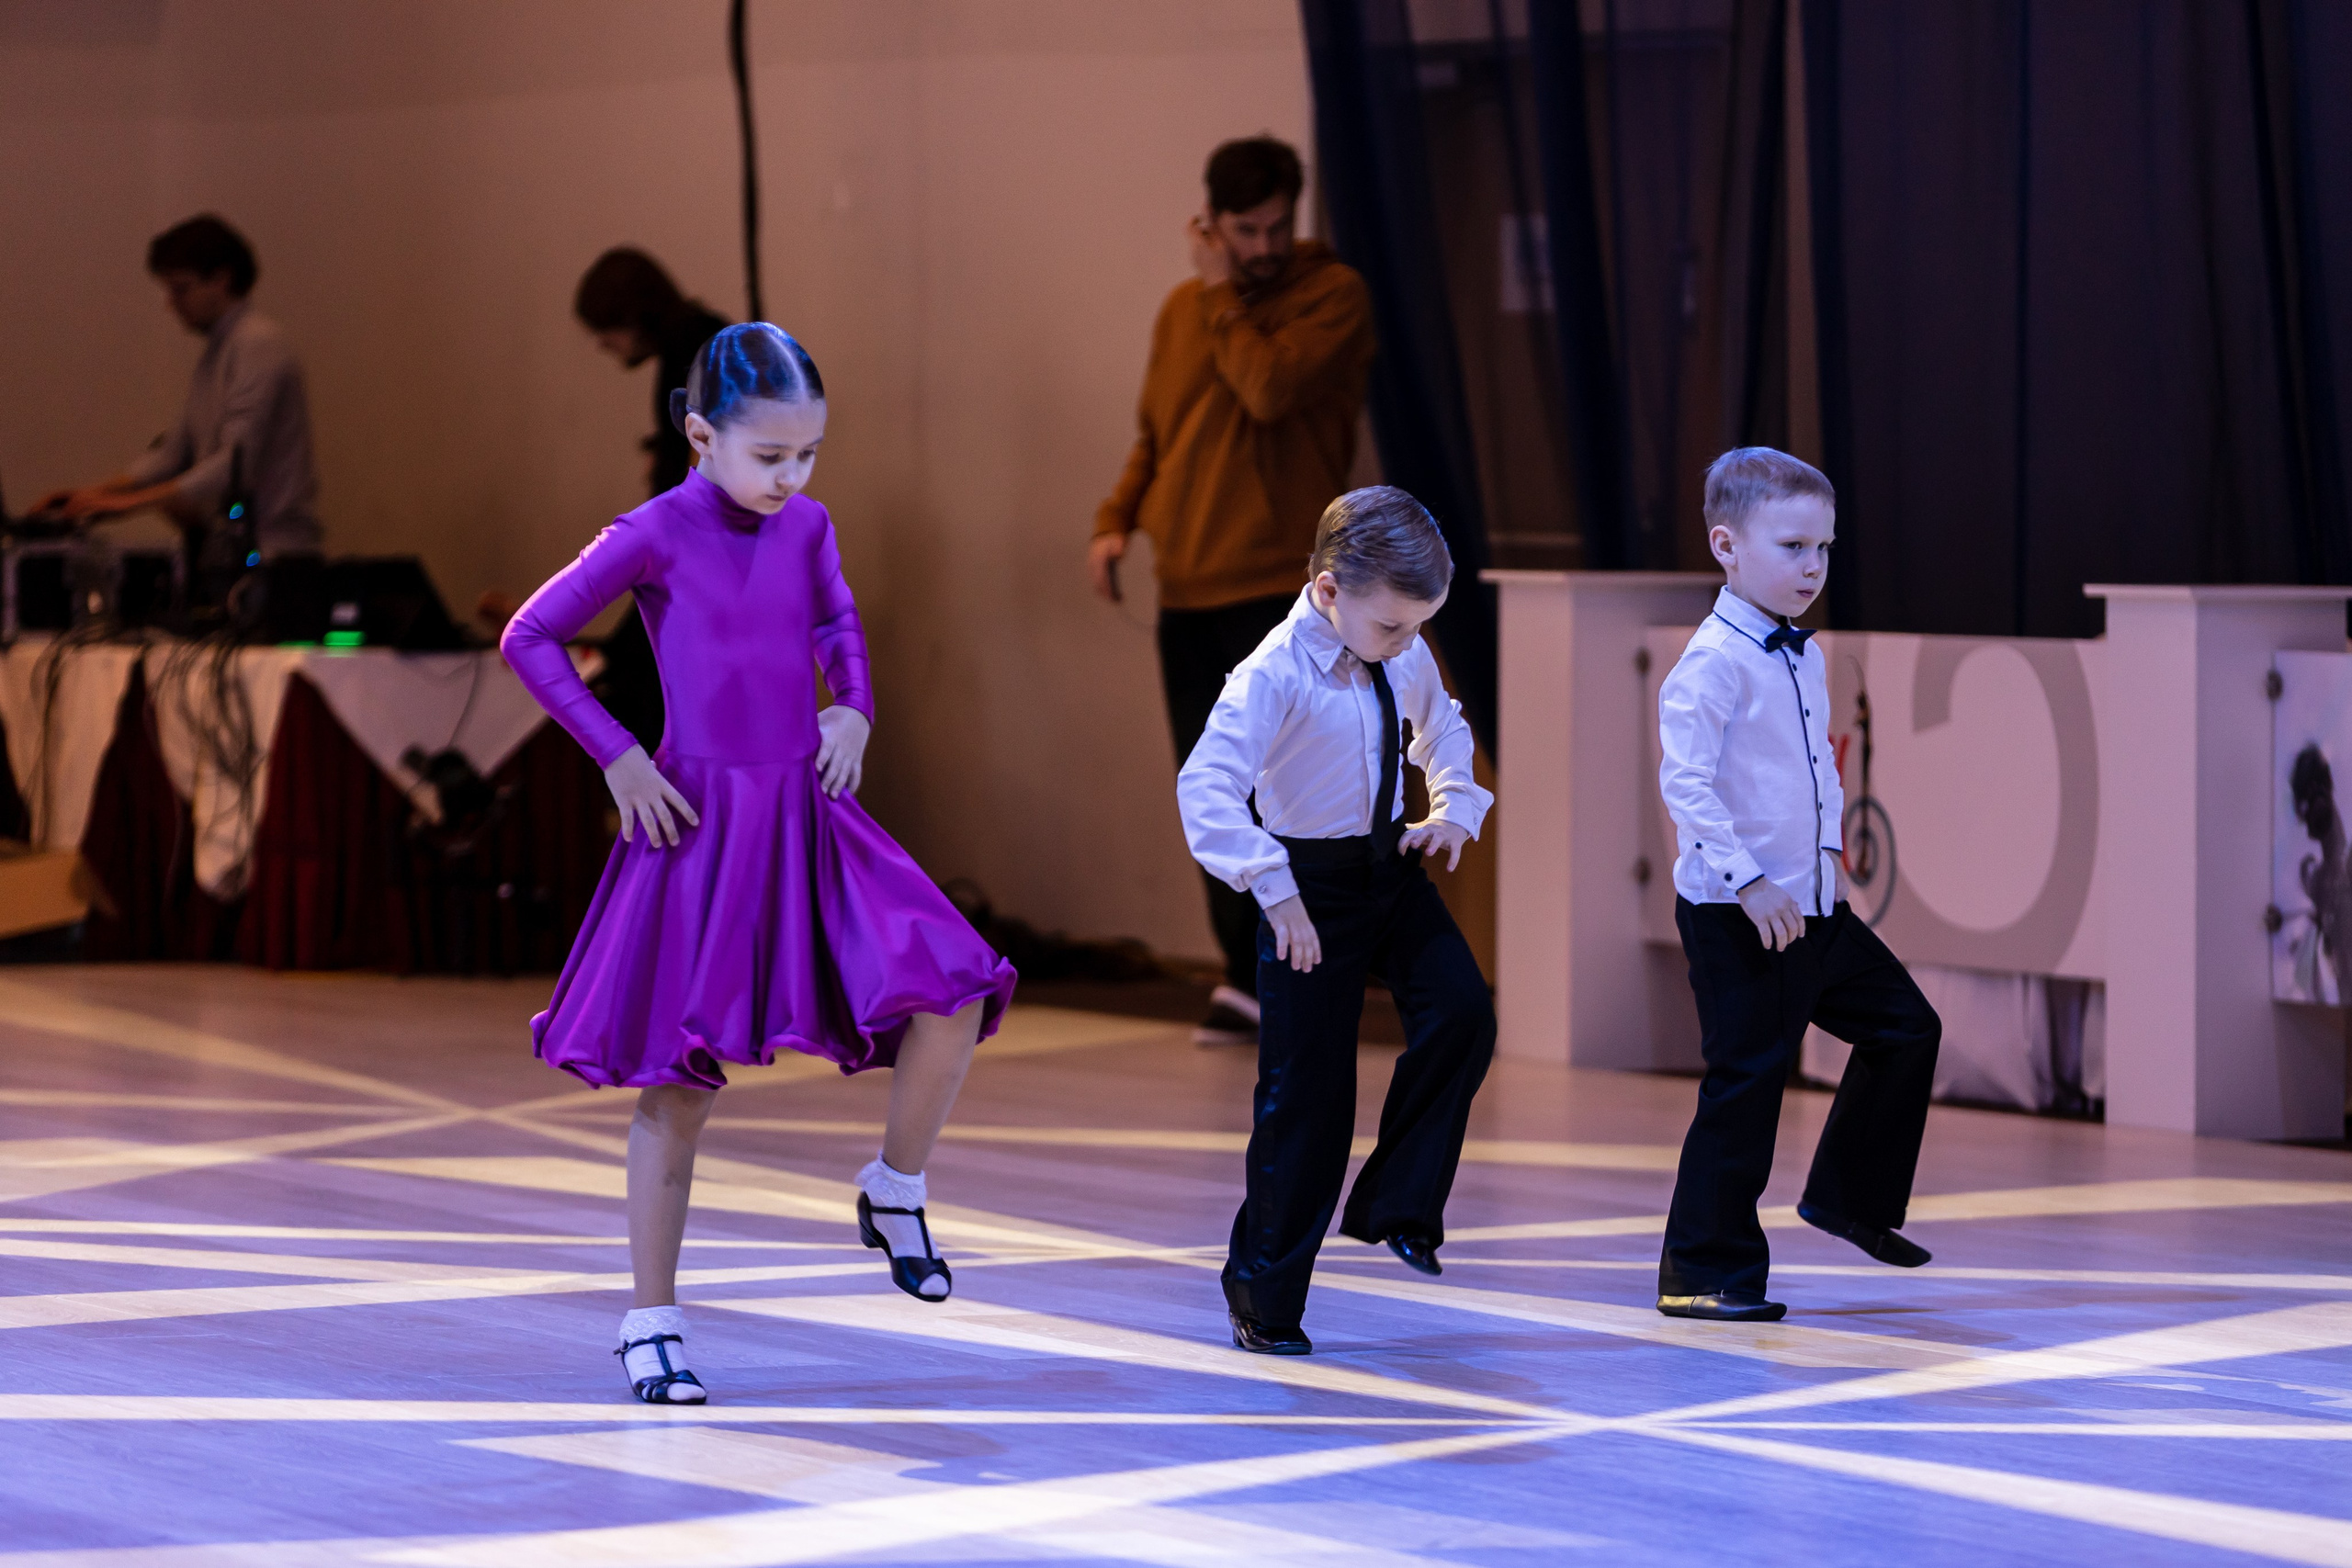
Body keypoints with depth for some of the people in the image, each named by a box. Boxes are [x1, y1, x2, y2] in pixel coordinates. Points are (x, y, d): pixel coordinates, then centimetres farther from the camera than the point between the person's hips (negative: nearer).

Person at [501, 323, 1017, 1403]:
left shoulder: (805, 527, 6)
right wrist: (618, 758, -8)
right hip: (701, 820, -4)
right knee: (677, 1086, 1)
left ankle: (895, 1190, 15)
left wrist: (854, 708, 9)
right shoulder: (657, 535, -9)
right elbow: (529, 639, -4)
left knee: (955, 1001, -11)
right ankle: (653, 1323, 11)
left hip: (808, 818, 4)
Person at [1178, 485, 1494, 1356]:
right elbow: (1206, 785, -34)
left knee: (1461, 1010, -16)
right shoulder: (1276, 674, -23)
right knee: (1307, 1088, -3)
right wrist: (1275, 892, -39)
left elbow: (1441, 726, 22)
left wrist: (1454, 806, 4)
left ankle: (1395, 1203, 1)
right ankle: (1264, 1292, 12)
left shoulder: (1405, 656, -1)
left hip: (1391, 866, 6)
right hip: (1311, 882, -6)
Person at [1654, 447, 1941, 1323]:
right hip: (1735, 919, -9)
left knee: (1905, 1027, 14)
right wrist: (1749, 882, -24)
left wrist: (1828, 853, 17)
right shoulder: (1713, 663, -17)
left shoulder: (1805, 660, 12)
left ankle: (1850, 1196, 29)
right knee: (1746, 1082, -6)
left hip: (1811, 907, 9)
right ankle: (1703, 1272, 2)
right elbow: (1685, 781, -24)